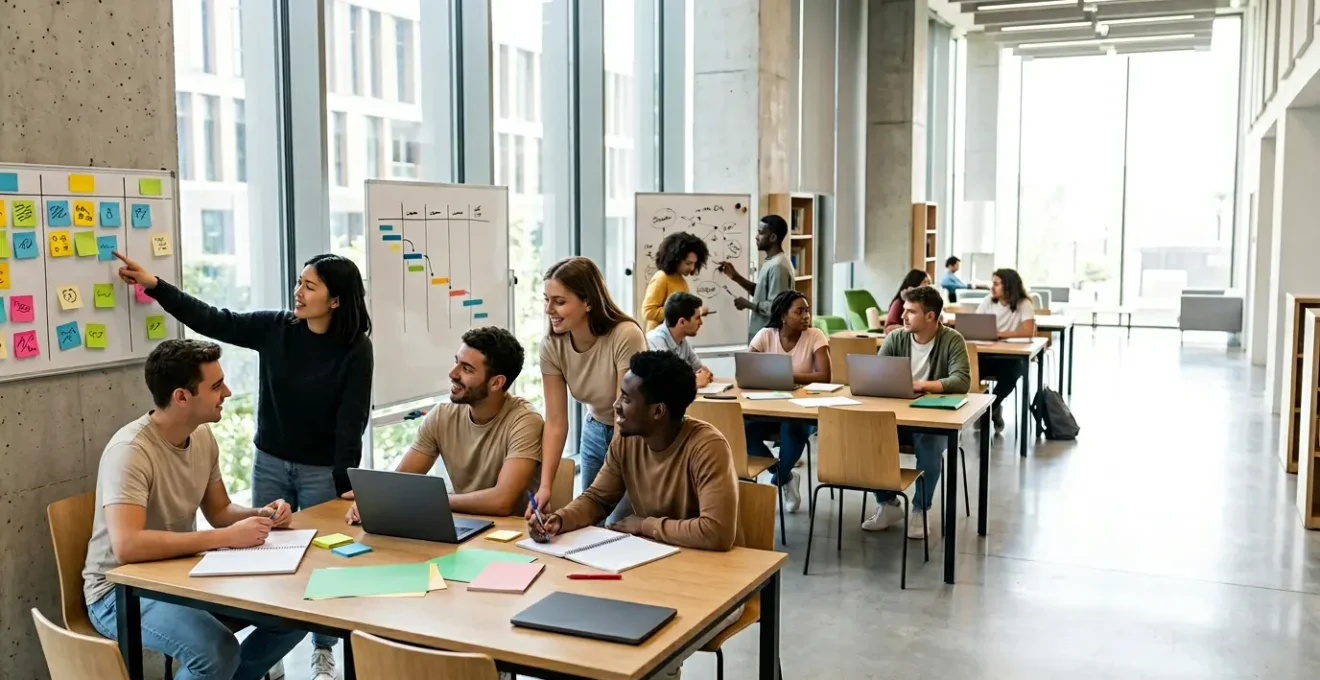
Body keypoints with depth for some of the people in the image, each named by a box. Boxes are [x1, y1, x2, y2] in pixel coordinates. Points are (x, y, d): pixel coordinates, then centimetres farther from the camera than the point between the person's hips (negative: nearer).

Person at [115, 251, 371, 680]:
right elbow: (212, 321, -1)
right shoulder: (274, 328, -4)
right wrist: (155, 285, -8)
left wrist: (344, 483, -18)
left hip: (322, 471, -4)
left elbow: (352, 421, -15)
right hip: (269, 463, 4)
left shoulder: (355, 350, -14)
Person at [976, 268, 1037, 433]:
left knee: (1009, 375, -36)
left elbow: (1029, 332, -20)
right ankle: (993, 410, -3)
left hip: (1012, 357, -3)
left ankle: (988, 410, -7)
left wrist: (999, 334, -23)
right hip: (988, 354, 4)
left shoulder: (1024, 304, -7)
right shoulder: (988, 302, 6)